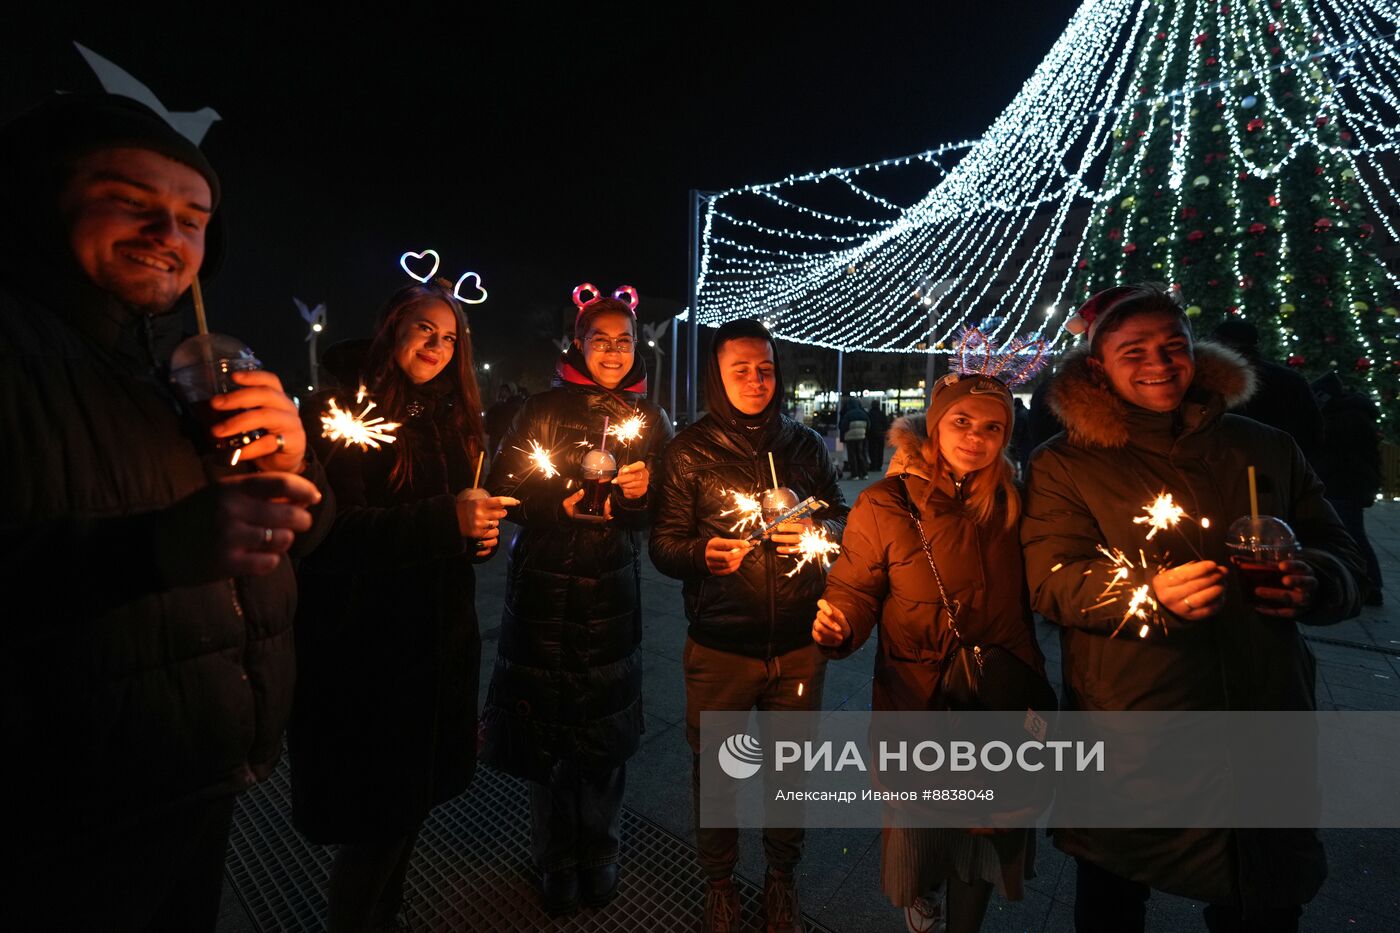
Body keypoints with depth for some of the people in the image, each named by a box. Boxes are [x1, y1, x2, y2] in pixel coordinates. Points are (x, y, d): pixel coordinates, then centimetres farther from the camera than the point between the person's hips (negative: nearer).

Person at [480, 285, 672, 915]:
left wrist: (641, 492, -12)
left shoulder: (650, 419, 6)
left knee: (606, 727, 10)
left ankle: (600, 852, 36)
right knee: (545, 726, 8)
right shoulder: (544, 410, -2)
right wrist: (561, 505, -21)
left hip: (611, 590, 2)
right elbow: (504, 488, -6)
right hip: (543, 587, -1)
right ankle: (556, 858, 33)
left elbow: (661, 512, 9)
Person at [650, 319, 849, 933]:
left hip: (798, 642, 2)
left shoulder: (805, 444, 5)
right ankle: (719, 881, 41)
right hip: (719, 645, -2)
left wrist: (822, 531, -10)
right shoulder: (689, 451, -3)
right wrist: (702, 553, -25)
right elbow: (663, 543, -5)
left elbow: (841, 516, 12)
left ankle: (781, 876, 44)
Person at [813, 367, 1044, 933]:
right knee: (917, 820, 18)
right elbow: (855, 590, -12)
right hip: (918, 701, -3)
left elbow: (1022, 603, 7)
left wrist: (1033, 684, 0)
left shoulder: (1009, 504, -1)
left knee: (988, 825, 18)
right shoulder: (884, 505, -13)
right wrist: (838, 627, -31)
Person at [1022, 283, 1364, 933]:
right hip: (1128, 736, -2)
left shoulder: (1267, 451, 8)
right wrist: (1150, 591, -30)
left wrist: (1313, 583, -12)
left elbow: (1340, 556, 12)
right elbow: (1051, 582, -13)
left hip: (1266, 727, 3)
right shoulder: (1063, 466, -4)